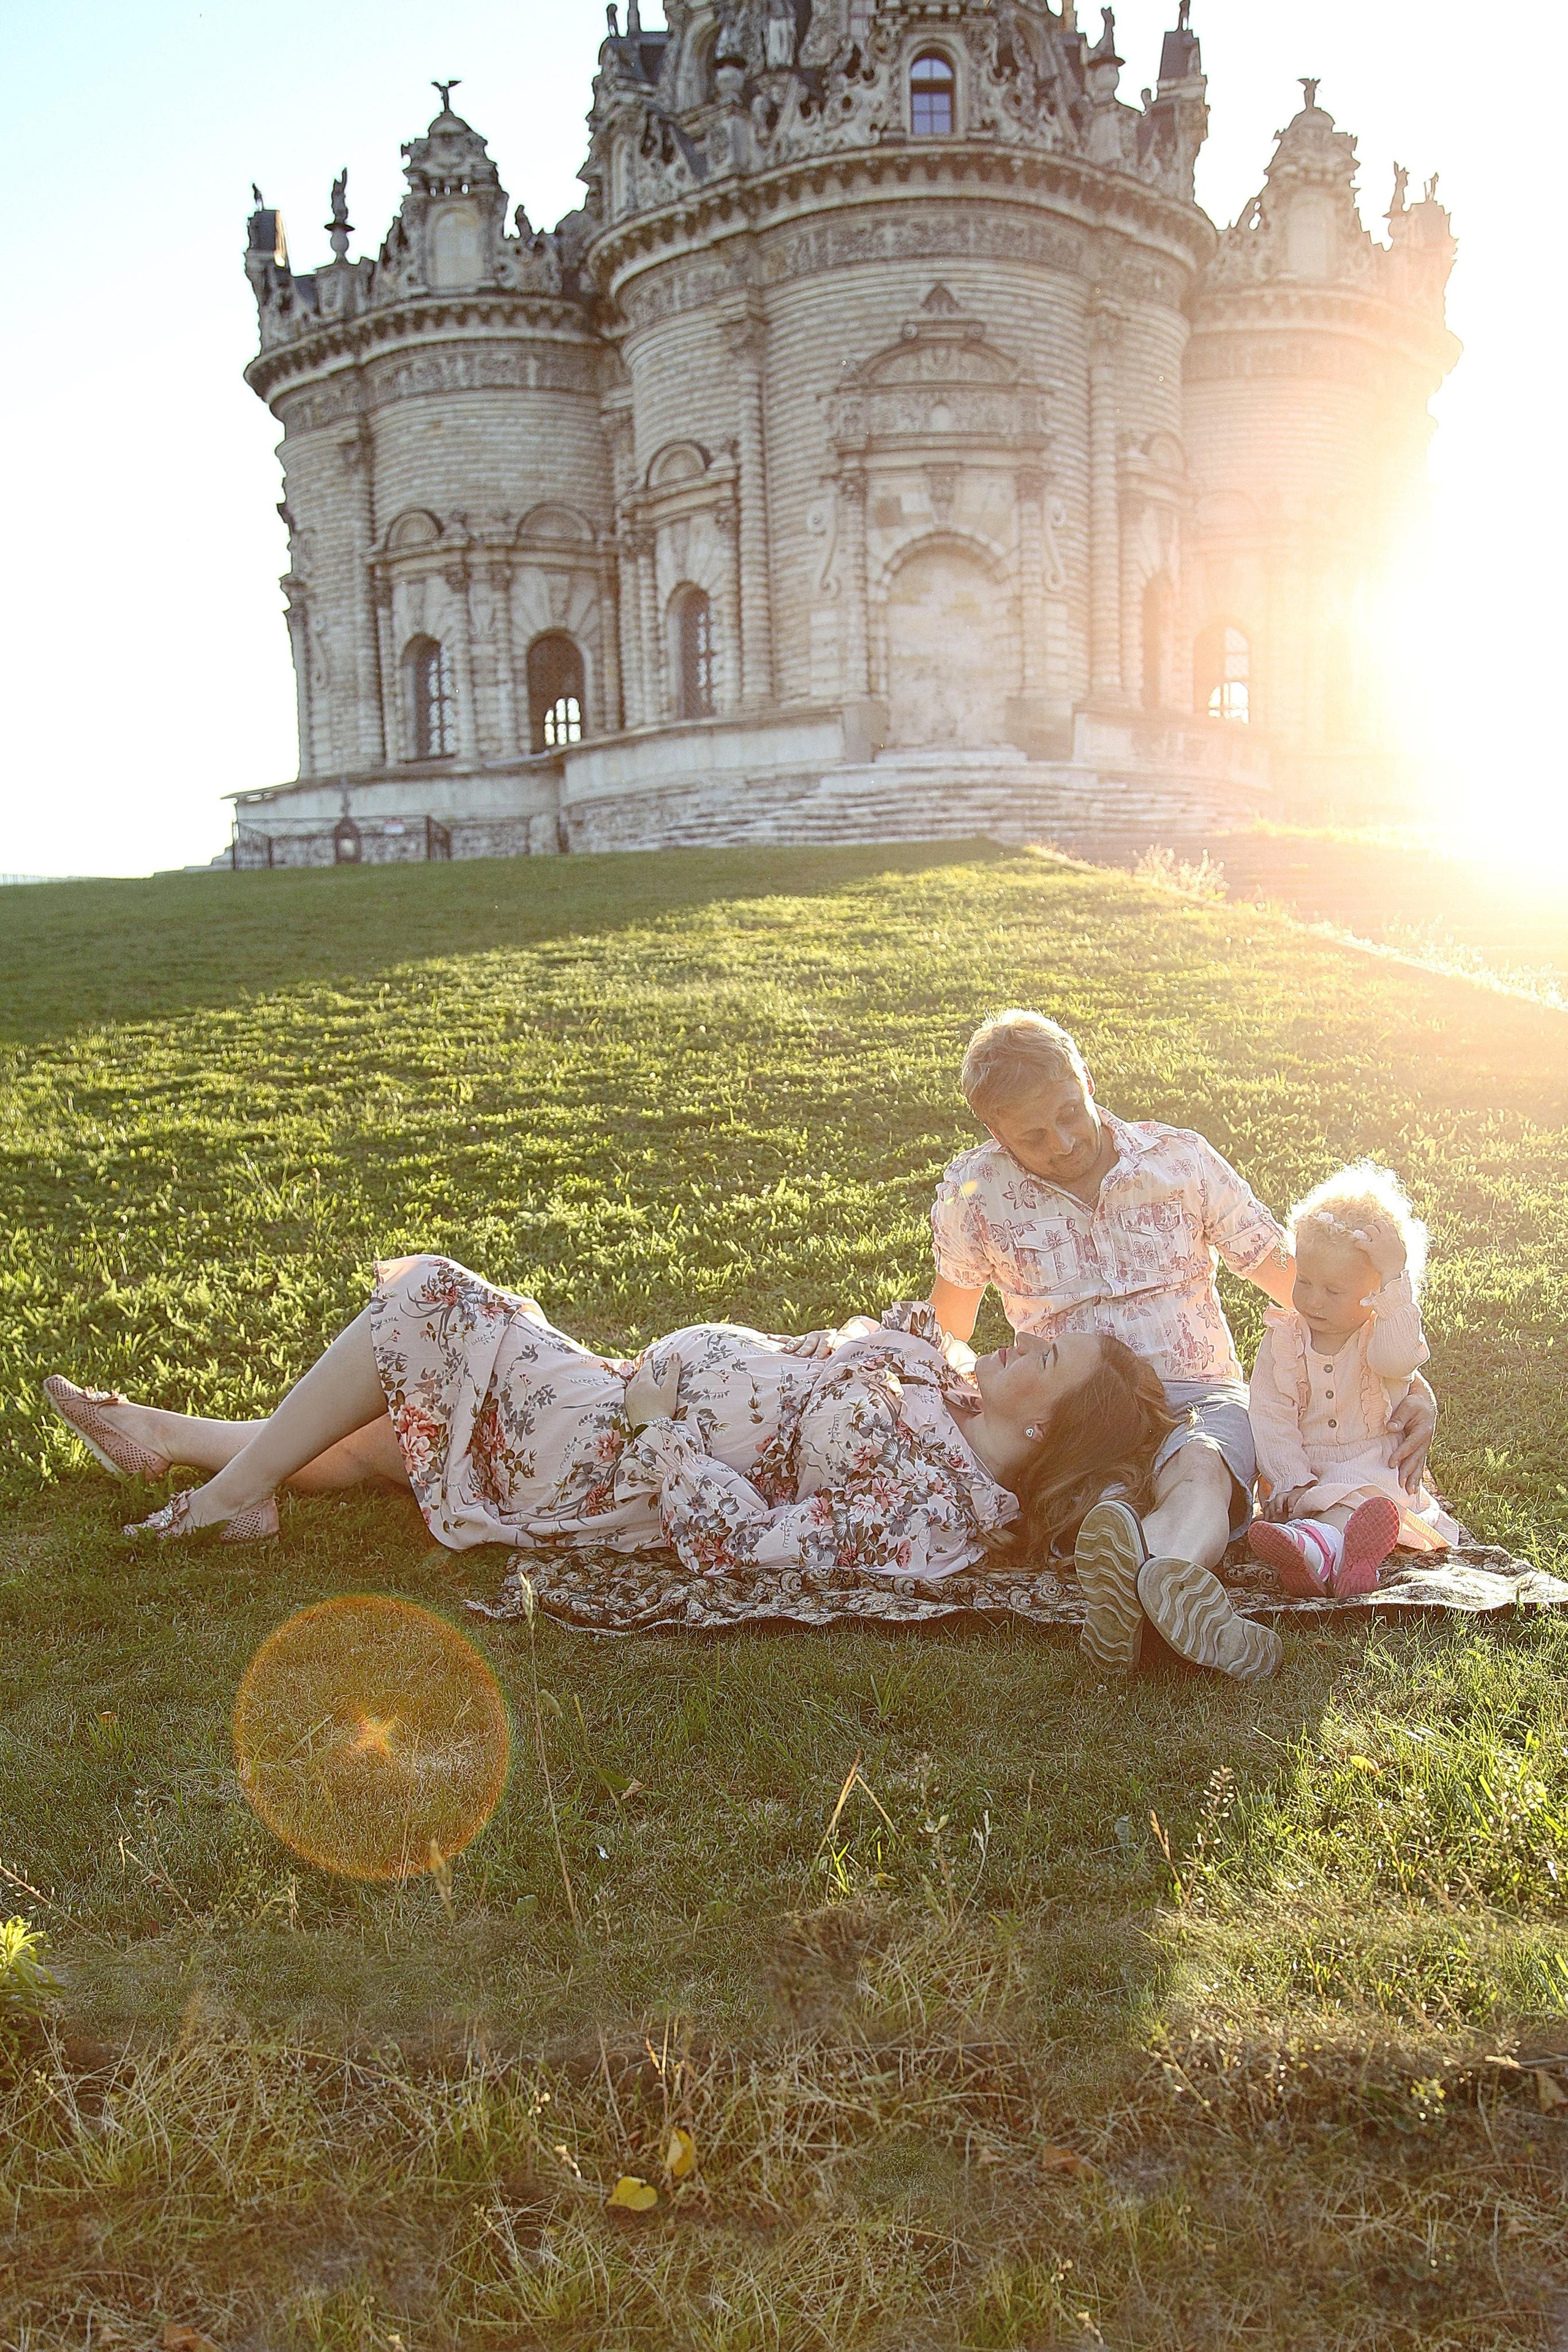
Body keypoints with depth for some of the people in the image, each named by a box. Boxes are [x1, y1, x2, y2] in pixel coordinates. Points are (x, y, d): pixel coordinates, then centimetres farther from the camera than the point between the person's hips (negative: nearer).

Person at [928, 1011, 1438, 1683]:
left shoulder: (1180, 1159, 1)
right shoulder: (973, 1193, 1)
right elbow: (947, 1326, 22)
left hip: (1198, 1395, -1)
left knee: (1201, 1473, -39)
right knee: (1105, 1500, -36)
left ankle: (1138, 1580, -71)